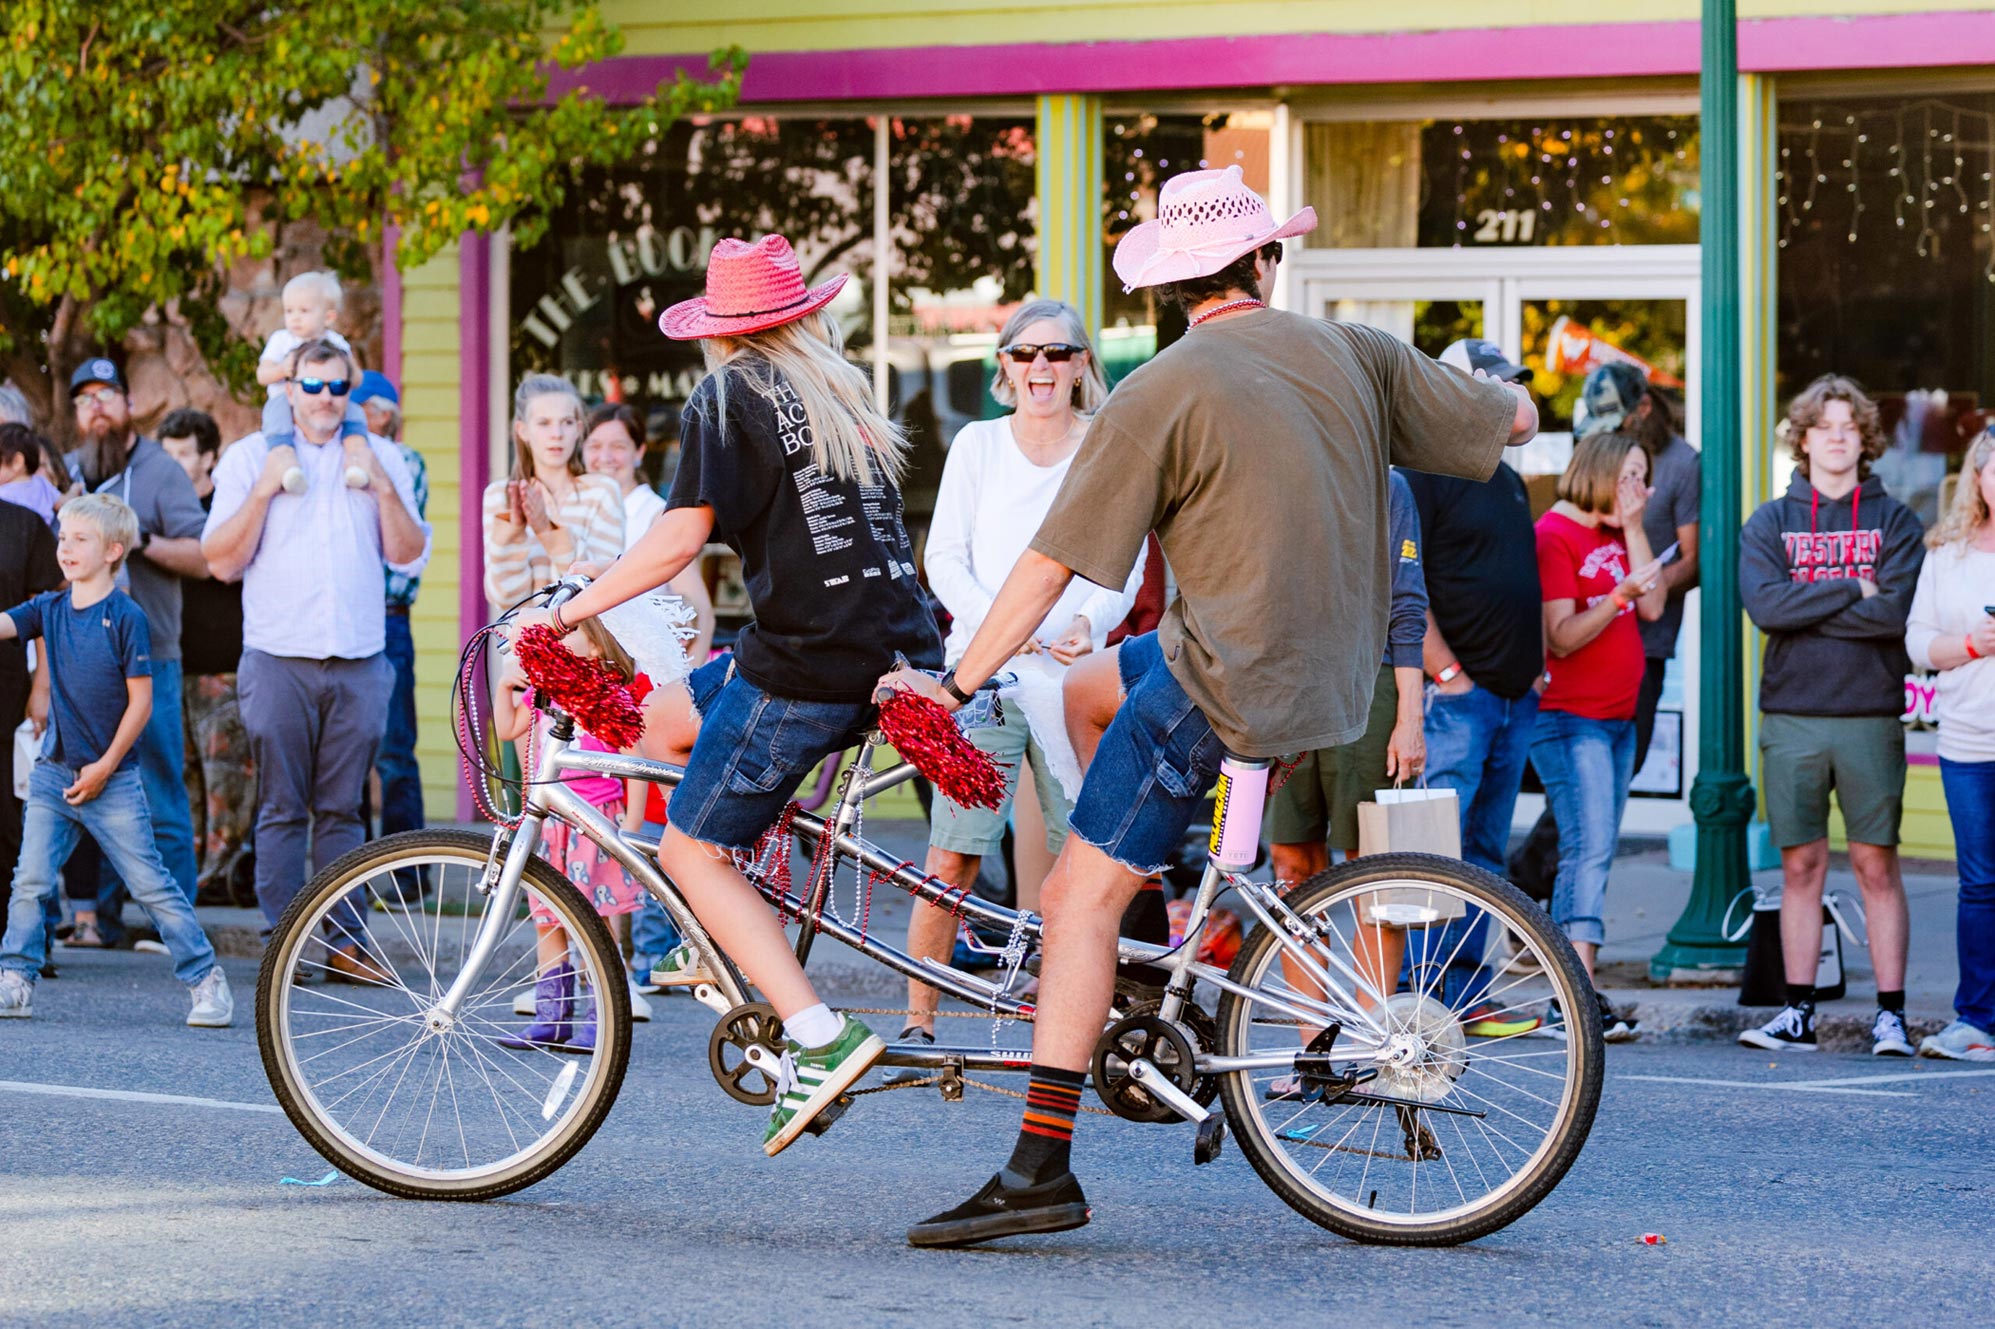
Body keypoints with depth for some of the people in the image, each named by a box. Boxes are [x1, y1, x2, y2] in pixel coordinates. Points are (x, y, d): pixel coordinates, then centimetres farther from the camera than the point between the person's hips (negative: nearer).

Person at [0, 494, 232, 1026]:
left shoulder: (127, 617, -8)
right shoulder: (49, 609, 7)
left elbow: (140, 700, -8)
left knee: (151, 885, -3)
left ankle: (206, 980, 5)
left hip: (112, 778, -5)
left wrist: (104, 767, -10)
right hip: (52, 773, 5)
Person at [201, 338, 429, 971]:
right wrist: (264, 491, -8)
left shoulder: (380, 457, 13)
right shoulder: (249, 457, 8)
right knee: (281, 810, -3)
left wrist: (383, 488, -4)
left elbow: (410, 556, 9)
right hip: (278, 659, -2)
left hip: (359, 663, 2)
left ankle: (344, 943, 6)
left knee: (341, 809, 3)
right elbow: (222, 560, 2)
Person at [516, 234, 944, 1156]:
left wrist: (568, 611, -7)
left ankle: (818, 1037, -13)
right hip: (900, 651, 7)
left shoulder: (727, 400, -3)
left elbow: (683, 536, -13)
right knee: (662, 721, 22)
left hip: (807, 664, -7)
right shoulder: (847, 398, 17)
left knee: (690, 851, 1)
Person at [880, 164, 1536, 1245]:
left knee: (1077, 897, -6)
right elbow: (1516, 422, 14)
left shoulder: (1159, 396, -10)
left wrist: (954, 684, -4)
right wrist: (1481, 395, 37)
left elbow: (1050, 566, -10)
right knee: (1086, 692, 29)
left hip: (1229, 682, -7)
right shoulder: (1353, 354, 5)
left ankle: (1041, 1171, -14)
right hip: (1337, 672, 7)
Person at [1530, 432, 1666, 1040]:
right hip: (1570, 718, -9)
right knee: (1588, 848, -16)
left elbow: (1653, 608, 4)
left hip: (1618, 719, 9)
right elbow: (1561, 637, -14)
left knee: (1593, 853, 6)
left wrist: (1633, 528, 0)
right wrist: (1620, 595, -25)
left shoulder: (1618, 535, 17)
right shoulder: (1555, 534, -8)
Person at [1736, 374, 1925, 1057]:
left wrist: (1805, 608, -8)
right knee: (1801, 866, 4)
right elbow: (1764, 605, -7)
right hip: (1791, 718, 1)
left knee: (1876, 864, -1)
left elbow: (1896, 611, -9)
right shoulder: (1768, 524, 9)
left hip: (1870, 715, -1)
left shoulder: (1894, 521, 6)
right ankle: (1798, 1014, 8)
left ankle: (1889, 1015, 1)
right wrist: (1849, 592, -8)